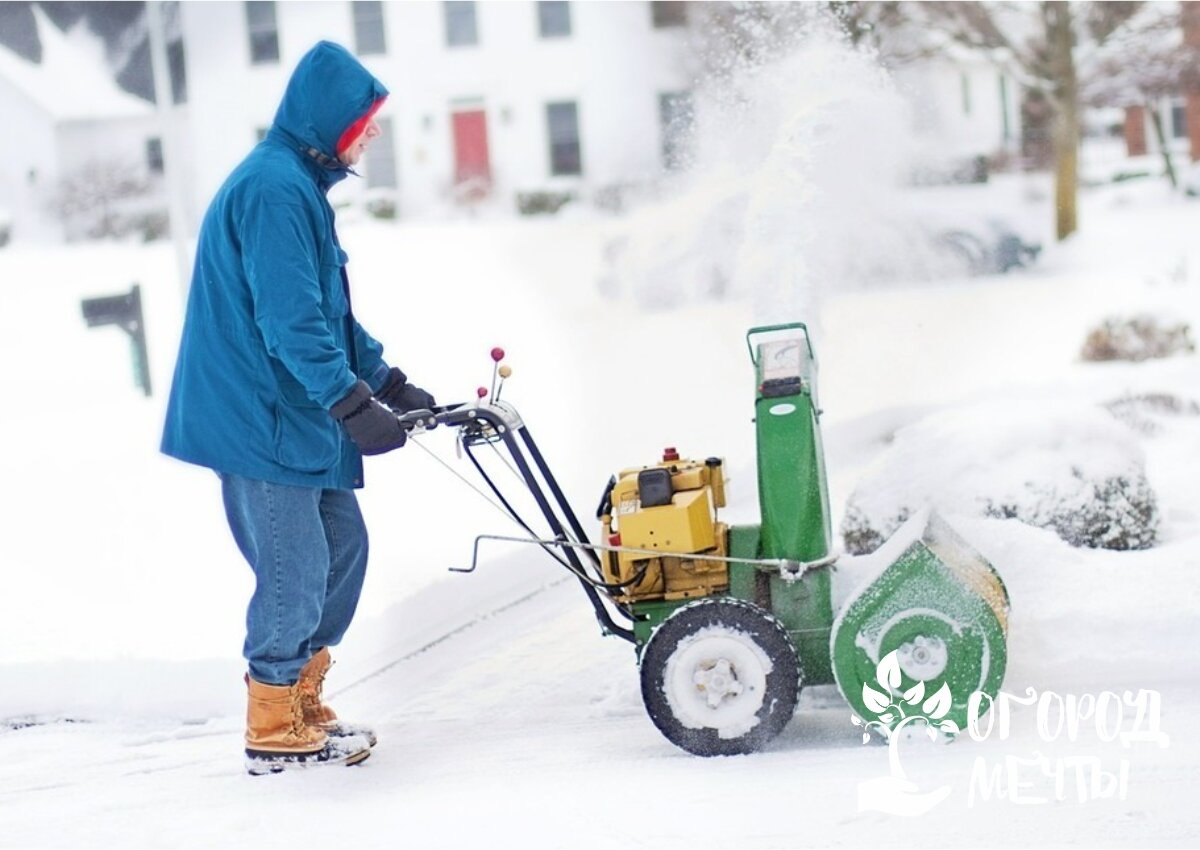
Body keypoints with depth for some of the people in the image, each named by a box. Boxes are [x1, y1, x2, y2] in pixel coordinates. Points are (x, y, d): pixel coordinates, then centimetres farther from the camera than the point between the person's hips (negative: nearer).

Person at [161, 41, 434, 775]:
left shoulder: (299, 185, 16)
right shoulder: (273, 189, -18)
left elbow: (330, 312, 22)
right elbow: (291, 321, -25)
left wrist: (390, 384, 18)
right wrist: (355, 405, -26)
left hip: (294, 416, 10)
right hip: (261, 419, -10)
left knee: (343, 547, 14)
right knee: (295, 573, -3)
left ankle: (302, 707, 24)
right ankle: (275, 733, 9)